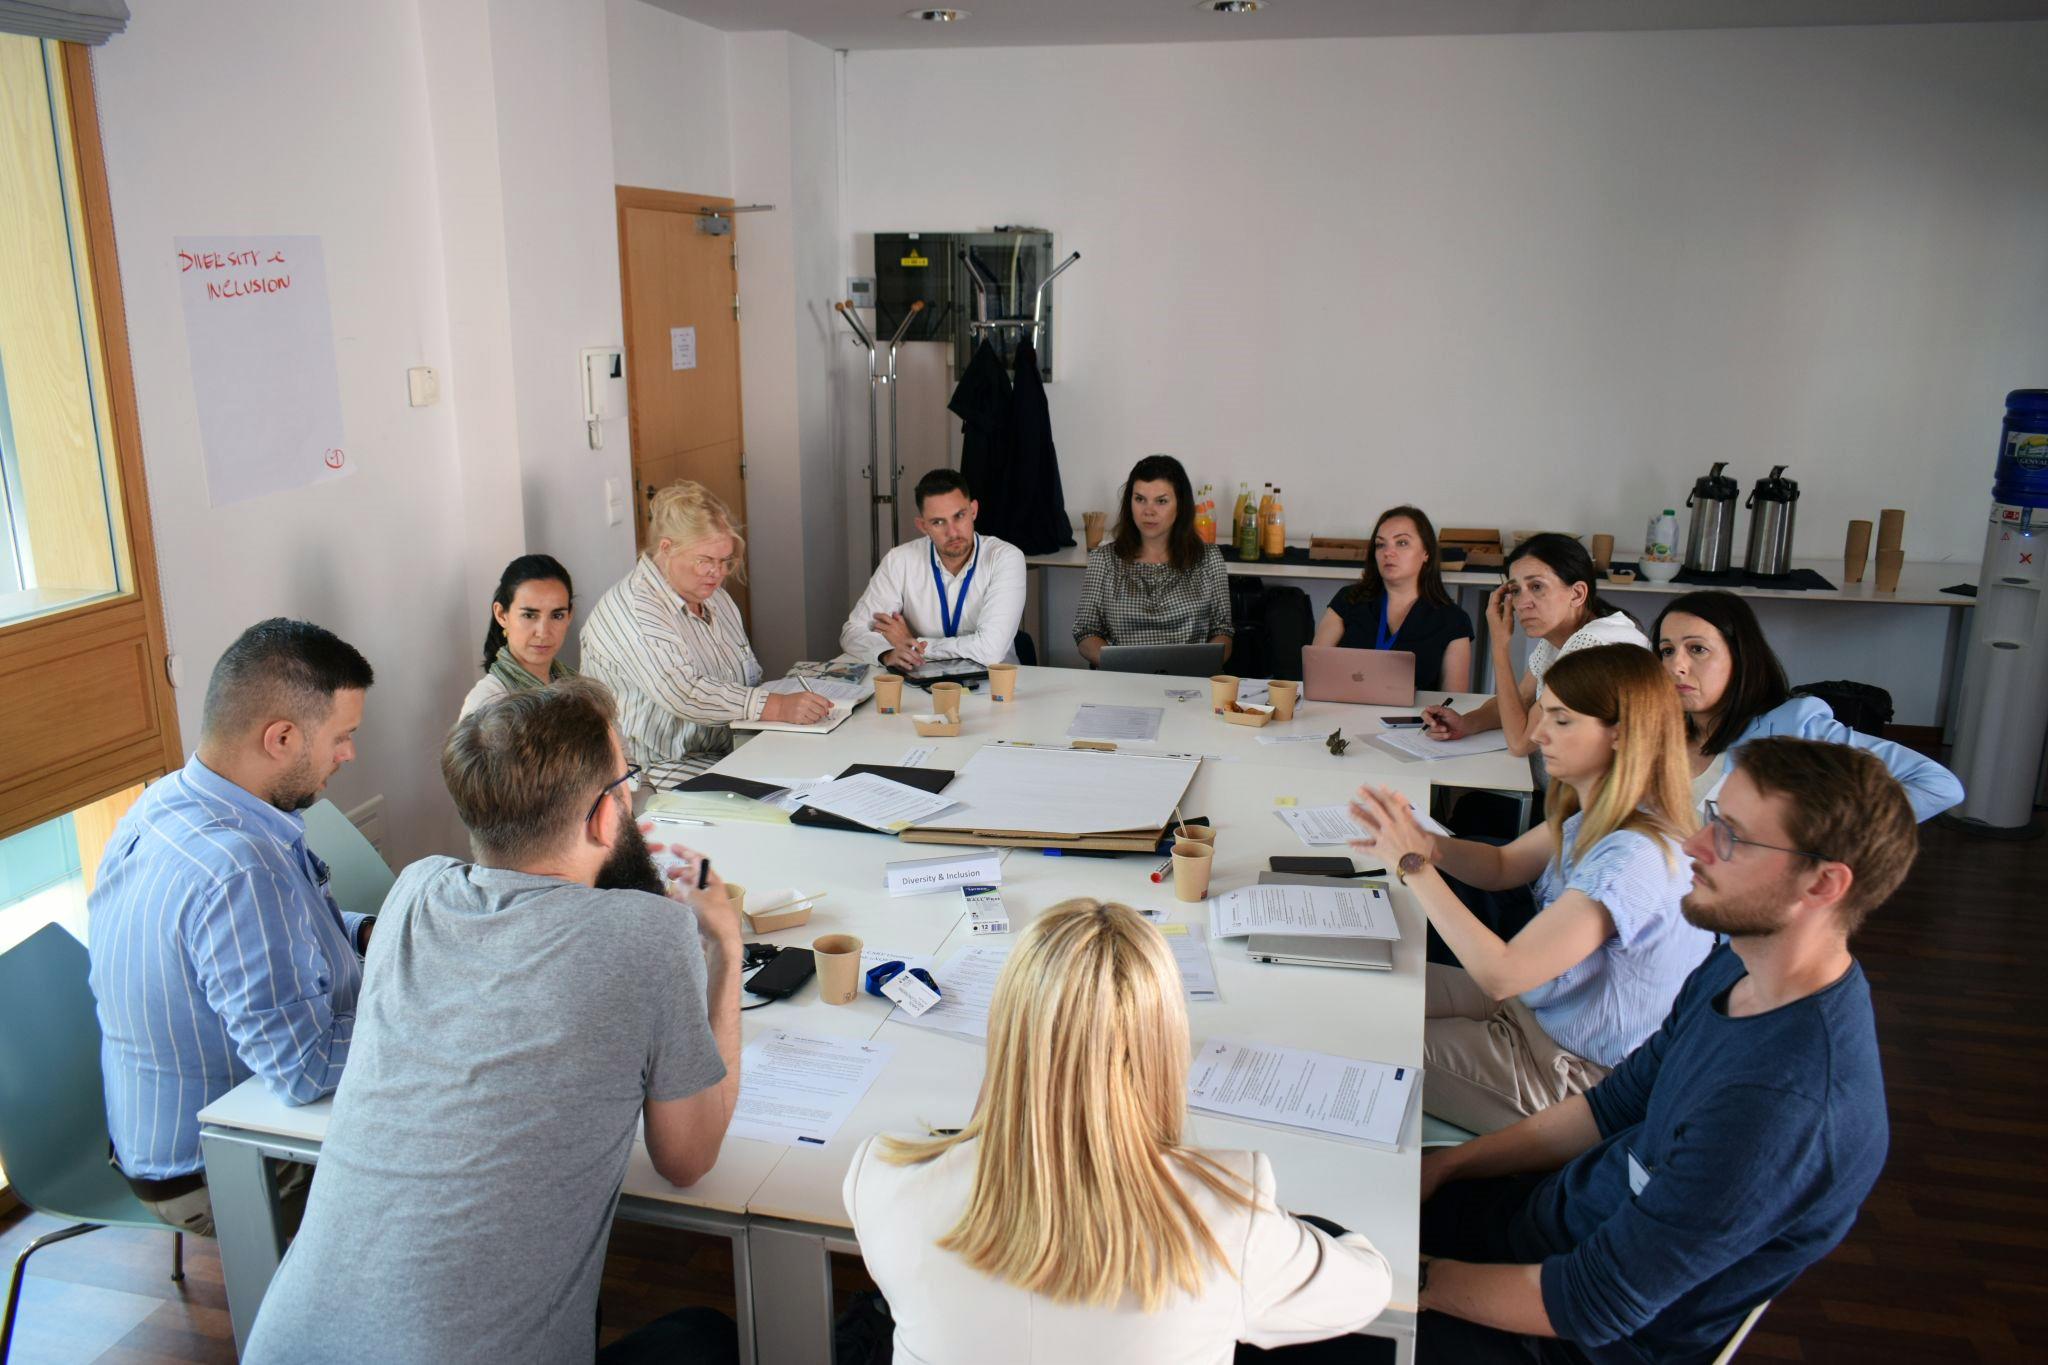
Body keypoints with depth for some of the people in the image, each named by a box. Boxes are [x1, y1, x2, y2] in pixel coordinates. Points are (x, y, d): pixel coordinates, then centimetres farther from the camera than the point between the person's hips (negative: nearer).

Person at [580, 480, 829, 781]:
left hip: (727, 754, 9)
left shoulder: (715, 597, 16)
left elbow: (750, 679, 22)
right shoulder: (631, 609, -15)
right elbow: (684, 694, -27)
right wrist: (778, 707, -33)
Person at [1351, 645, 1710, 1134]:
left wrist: (1414, 865, -27)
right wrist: (1430, 844, -11)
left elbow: (1500, 973, -33)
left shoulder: (1634, 858, -33)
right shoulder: (1593, 818, -4)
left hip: (1575, 1073, -8)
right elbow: (1502, 867, 11)